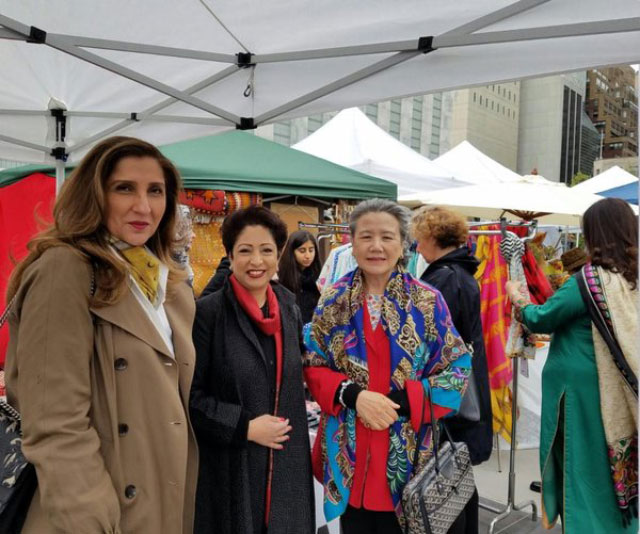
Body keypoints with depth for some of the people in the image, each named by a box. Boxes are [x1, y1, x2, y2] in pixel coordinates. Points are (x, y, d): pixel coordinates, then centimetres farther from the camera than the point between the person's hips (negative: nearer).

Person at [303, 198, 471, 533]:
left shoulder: (428, 301, -5)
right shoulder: (333, 301, 0)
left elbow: (457, 370, -5)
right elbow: (312, 367, 2)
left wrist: (402, 403, -17)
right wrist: (352, 394, -16)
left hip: (405, 455, -1)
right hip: (348, 455, 2)